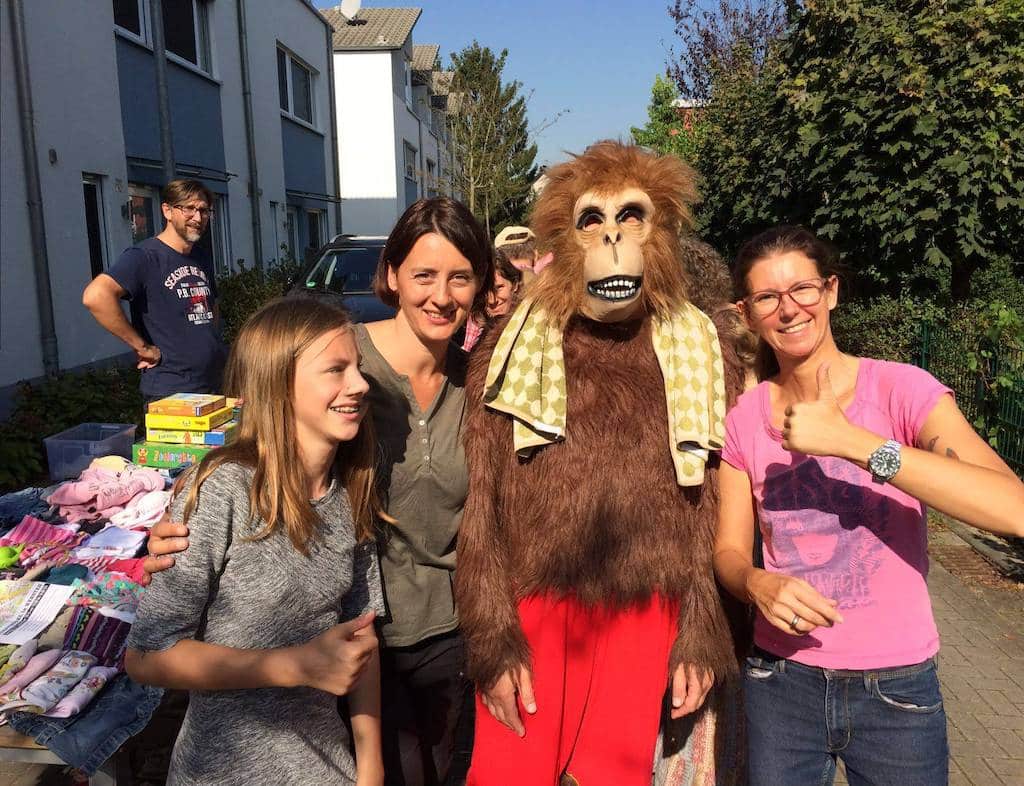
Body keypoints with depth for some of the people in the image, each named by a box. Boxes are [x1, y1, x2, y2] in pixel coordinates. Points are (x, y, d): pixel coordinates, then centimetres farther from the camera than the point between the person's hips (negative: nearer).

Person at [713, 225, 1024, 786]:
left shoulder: (901, 389, -11)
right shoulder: (745, 419, -2)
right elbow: (730, 551, 1)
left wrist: (852, 441, -29)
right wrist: (758, 583, -21)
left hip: (896, 691, -2)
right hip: (780, 682, 2)